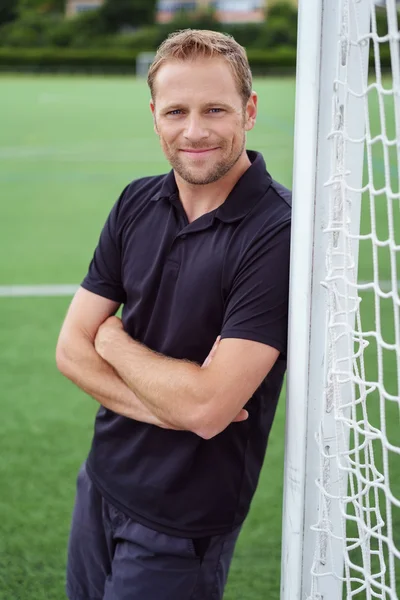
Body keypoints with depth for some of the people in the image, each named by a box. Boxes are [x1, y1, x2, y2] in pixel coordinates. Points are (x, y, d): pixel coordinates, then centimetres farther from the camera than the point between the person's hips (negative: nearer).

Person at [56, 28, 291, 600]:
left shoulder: (278, 235, -22)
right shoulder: (137, 203, -1)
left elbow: (207, 408, -27)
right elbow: (71, 348, -1)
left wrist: (113, 341, -10)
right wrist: (163, 407, -18)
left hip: (183, 525, -6)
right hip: (101, 484, 6)